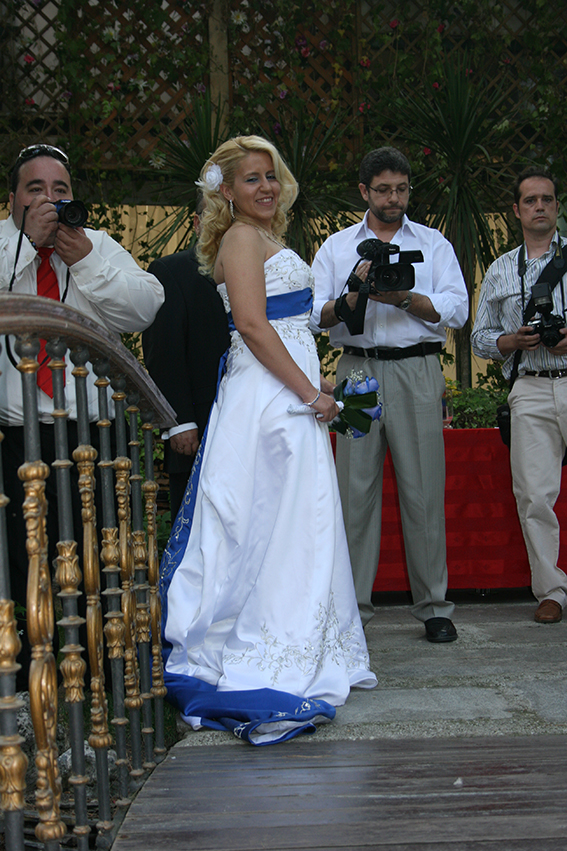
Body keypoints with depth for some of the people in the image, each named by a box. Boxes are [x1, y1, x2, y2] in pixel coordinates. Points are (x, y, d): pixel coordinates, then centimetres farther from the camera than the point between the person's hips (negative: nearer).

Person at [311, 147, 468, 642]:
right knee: (356, 489, 0)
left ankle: (433, 606, 7)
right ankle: (352, 606, 7)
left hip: (416, 373, -1)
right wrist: (351, 299, -16)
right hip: (357, 372, 1)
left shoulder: (433, 244, 13)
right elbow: (313, 314, 3)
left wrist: (402, 298, -13)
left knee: (423, 489, -1)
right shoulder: (336, 247, 15)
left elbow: (457, 309, 0)